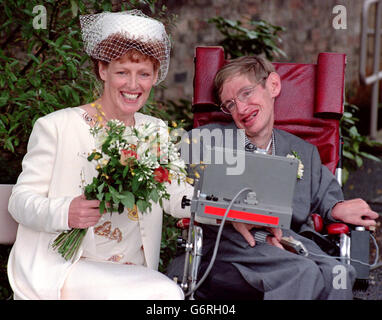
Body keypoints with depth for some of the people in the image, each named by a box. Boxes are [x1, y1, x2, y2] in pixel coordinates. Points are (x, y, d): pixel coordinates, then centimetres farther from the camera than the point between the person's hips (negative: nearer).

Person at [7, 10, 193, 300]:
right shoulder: (57, 126, -2)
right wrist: (64, 213, -25)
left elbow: (178, 196, 5)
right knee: (165, 293, -26)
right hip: (60, 269, -5)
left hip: (132, 273, 5)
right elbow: (21, 200, -4)